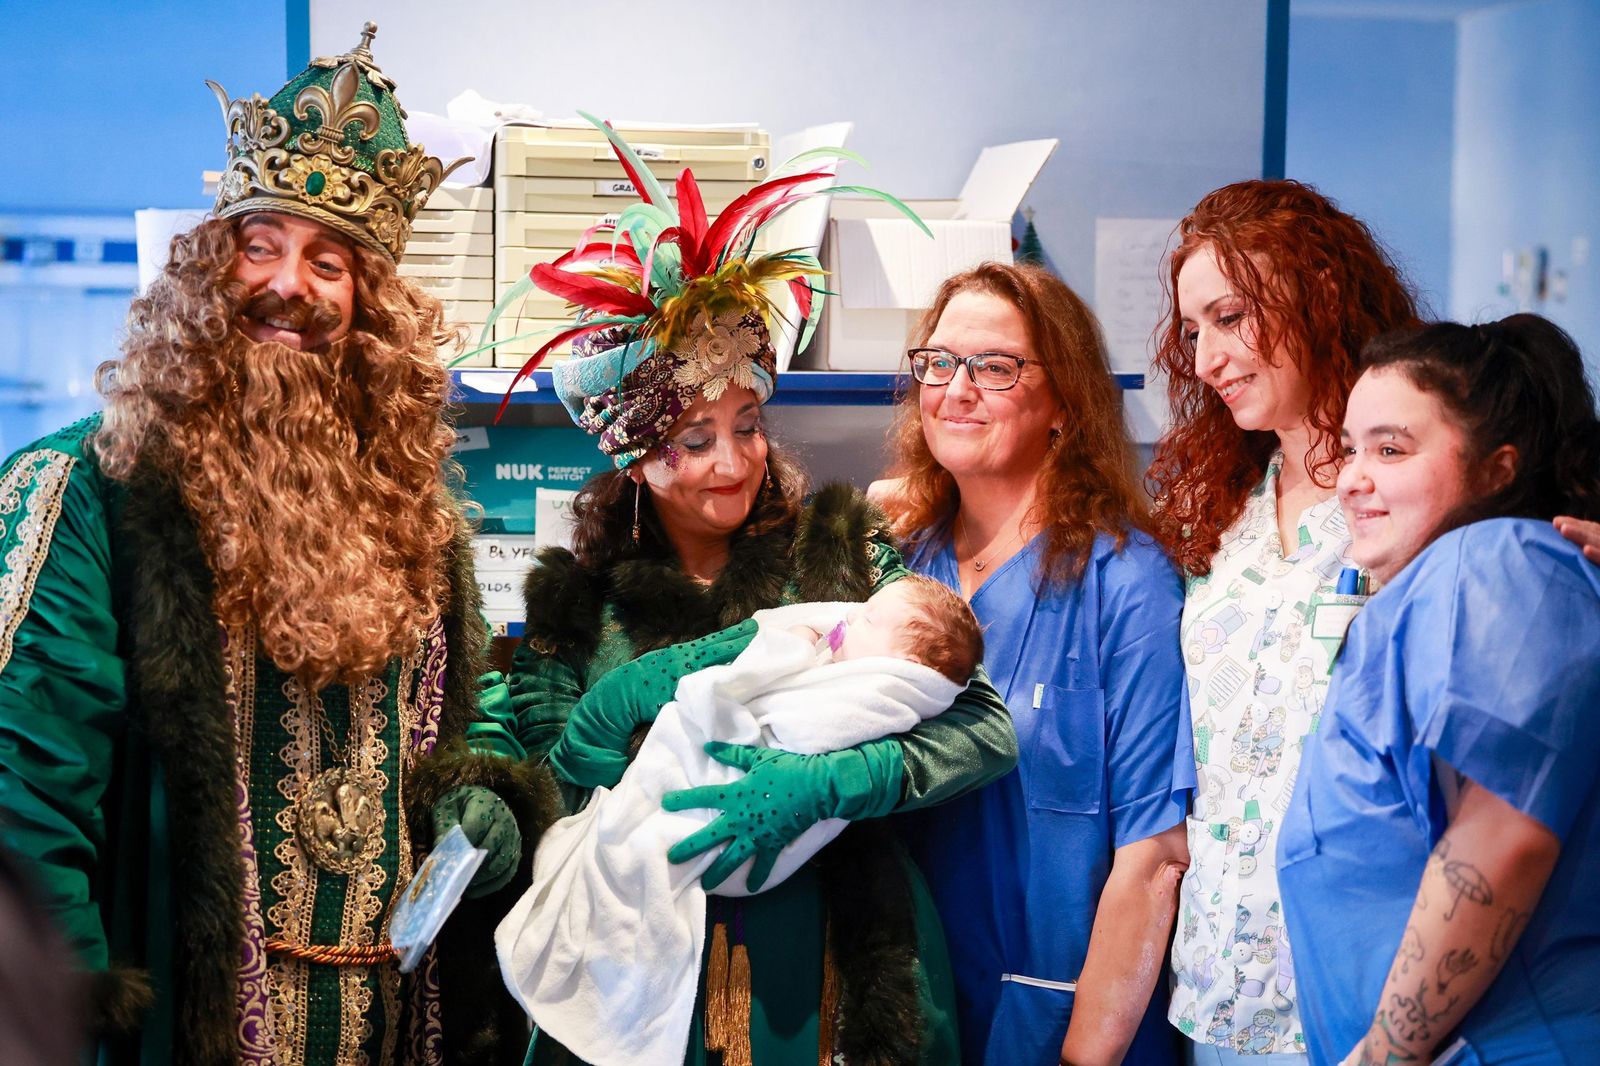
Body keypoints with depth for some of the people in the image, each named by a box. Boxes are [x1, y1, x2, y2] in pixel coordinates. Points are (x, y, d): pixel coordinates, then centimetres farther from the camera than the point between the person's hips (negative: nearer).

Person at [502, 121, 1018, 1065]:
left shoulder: (844, 552, -2)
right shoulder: (577, 597, 2)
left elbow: (986, 730, -11)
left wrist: (823, 784, -24)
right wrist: (618, 703, -18)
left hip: (834, 978, 0)